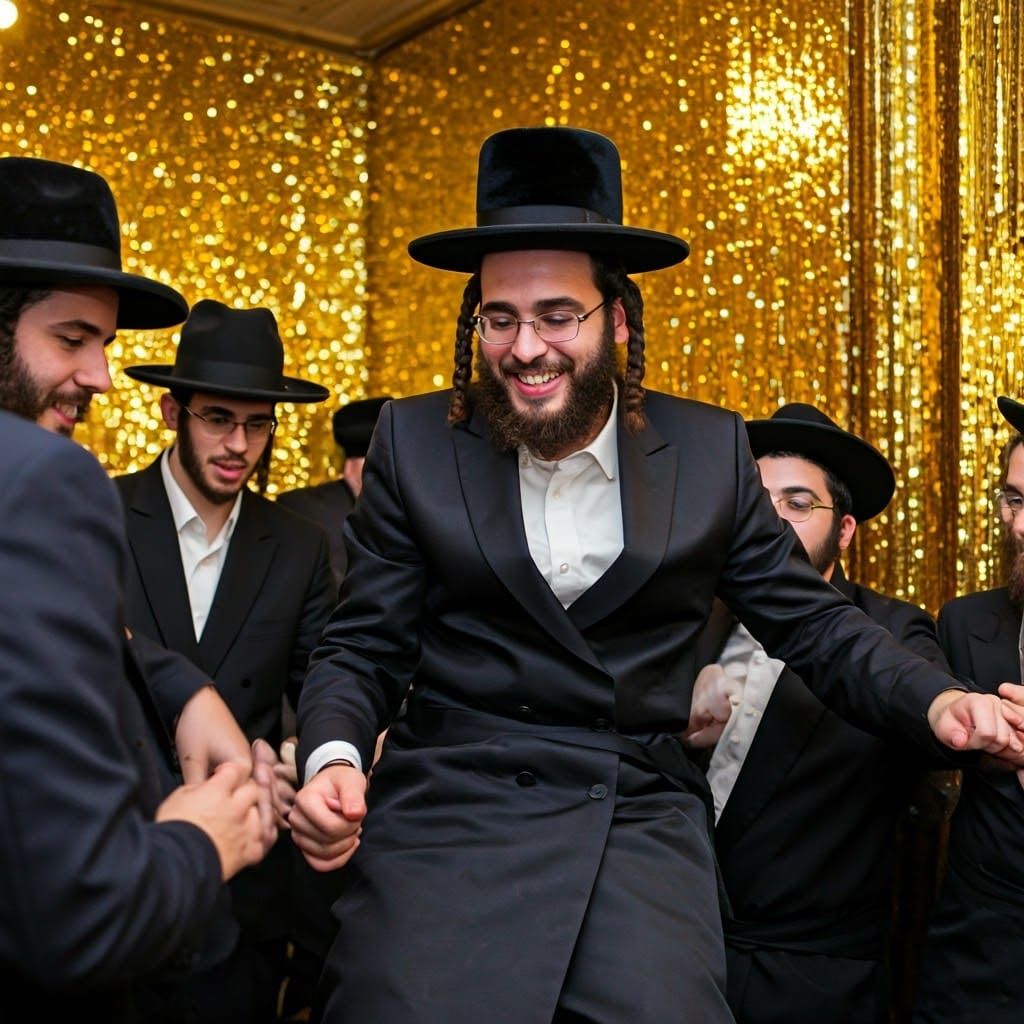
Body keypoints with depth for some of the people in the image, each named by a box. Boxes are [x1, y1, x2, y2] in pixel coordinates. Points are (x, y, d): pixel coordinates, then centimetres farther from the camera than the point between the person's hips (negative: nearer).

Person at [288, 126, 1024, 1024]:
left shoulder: (710, 450, 2)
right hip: (446, 808, 0)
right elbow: (363, 647, 4)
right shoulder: (417, 442, 1)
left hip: (641, 818, 1)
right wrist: (334, 758, -16)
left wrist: (937, 701, -9)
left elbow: (813, 621, 8)